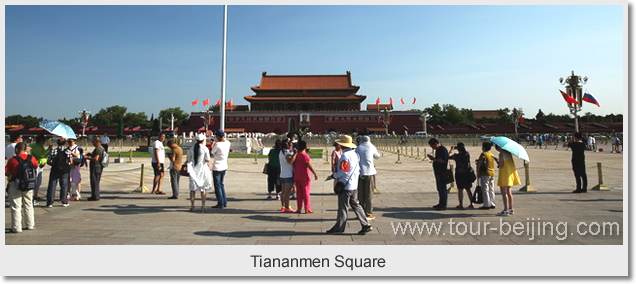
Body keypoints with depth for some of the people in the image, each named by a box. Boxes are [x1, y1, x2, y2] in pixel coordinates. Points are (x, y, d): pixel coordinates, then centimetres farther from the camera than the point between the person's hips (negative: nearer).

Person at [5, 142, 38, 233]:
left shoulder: (12, 160, -14)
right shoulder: (32, 158, -3)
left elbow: (6, 171, -10)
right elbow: (36, 166, 14)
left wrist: (10, 175, 10)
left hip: (15, 185, -4)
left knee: (16, 207, 5)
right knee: (28, 205, 17)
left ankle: (16, 228, 9)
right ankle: (30, 225, 24)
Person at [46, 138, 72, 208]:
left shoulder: (54, 151, 0)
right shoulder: (67, 151, -1)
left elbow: (48, 161, 0)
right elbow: (71, 161, -2)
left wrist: (53, 164, 17)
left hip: (55, 170, 0)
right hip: (65, 171, 0)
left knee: (52, 186, 4)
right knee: (64, 186, 8)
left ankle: (50, 202, 3)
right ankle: (64, 201, 9)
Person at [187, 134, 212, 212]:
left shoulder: (191, 149, 4)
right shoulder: (205, 149, -7)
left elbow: (189, 160, 6)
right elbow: (208, 160, -9)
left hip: (193, 170, 3)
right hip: (202, 170, -2)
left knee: (193, 188, 9)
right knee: (203, 188, 5)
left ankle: (192, 206, 9)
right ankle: (203, 206, 4)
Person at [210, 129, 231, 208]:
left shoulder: (217, 144, -19)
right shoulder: (228, 143, 1)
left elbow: (212, 154, -7)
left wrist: (212, 146, 9)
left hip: (217, 168, -7)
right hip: (224, 167, 7)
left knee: (217, 185, 1)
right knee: (221, 184, 18)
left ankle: (220, 203, 1)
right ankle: (224, 202, 18)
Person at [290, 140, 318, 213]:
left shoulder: (296, 155, 5)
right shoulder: (305, 155, -14)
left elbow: (293, 166, 1)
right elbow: (309, 166, -15)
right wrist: (315, 174, -12)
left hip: (297, 177, 6)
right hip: (305, 177, -5)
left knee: (299, 193, 10)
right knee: (306, 193, 1)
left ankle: (299, 208, 12)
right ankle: (307, 209, 4)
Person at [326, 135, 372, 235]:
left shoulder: (345, 155, -18)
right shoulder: (355, 154, 11)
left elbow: (343, 171, -22)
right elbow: (358, 170, 16)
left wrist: (333, 176, -9)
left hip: (345, 186, -9)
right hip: (354, 185, 9)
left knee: (342, 208, 1)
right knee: (355, 205, 13)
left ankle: (339, 228, 12)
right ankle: (366, 225, 10)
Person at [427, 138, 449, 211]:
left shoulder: (443, 149, -15)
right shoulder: (438, 150, 16)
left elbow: (443, 160, -24)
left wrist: (434, 159, -19)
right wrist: (433, 158, 10)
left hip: (442, 172, -10)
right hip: (438, 172, 10)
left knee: (442, 189, -6)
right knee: (439, 188, 15)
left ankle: (443, 205, -1)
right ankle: (441, 203, 24)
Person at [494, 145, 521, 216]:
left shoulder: (501, 154, -15)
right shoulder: (509, 153, 9)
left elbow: (501, 165, -19)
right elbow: (511, 163, 14)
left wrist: (498, 162, 1)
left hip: (504, 173, -9)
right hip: (510, 173, 9)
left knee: (504, 193, -6)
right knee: (508, 192, 17)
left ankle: (506, 210, -8)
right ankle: (511, 209, 23)